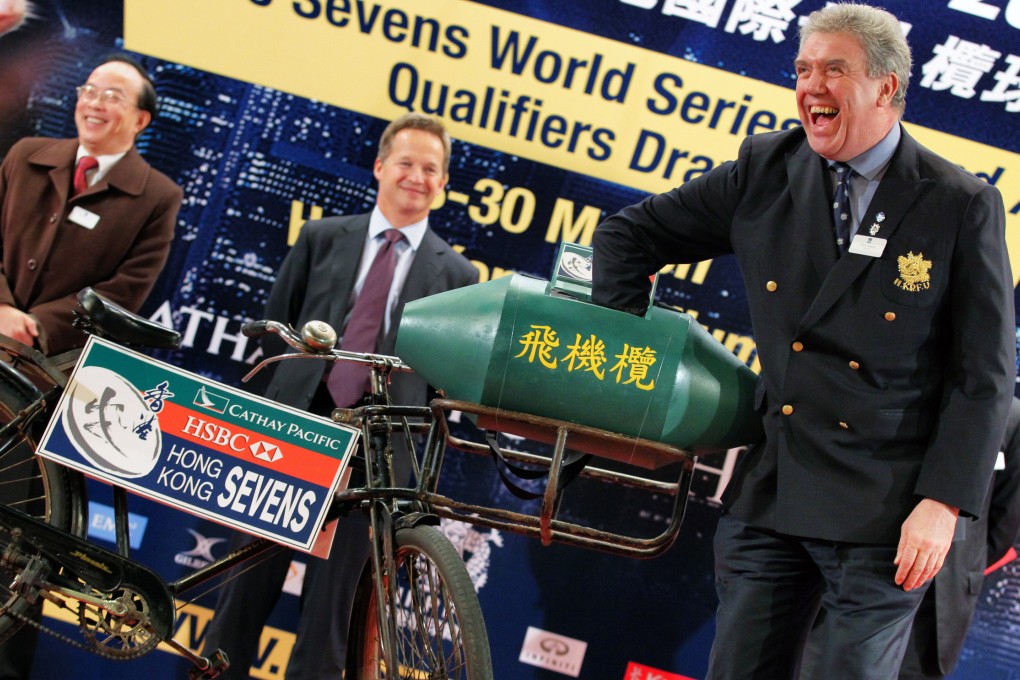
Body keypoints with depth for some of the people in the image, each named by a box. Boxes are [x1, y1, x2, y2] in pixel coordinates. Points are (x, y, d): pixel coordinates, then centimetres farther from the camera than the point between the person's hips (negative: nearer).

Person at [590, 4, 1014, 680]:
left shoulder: (963, 206, -5)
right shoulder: (766, 169, 5)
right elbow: (629, 235, 14)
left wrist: (943, 503, -12)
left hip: (883, 514, -3)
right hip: (767, 496, 4)